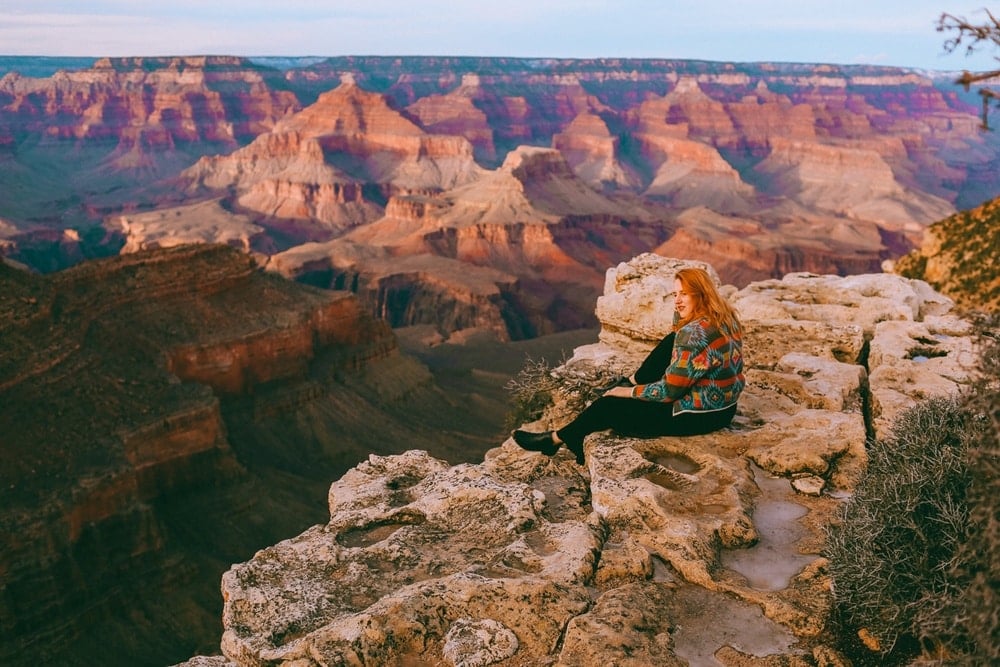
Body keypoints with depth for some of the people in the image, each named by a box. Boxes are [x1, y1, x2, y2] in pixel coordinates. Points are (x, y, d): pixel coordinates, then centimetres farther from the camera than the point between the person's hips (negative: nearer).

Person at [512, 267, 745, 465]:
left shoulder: (695, 334, -28)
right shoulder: (725, 317, 1)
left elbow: (669, 390, -22)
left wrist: (628, 392, -11)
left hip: (697, 416, -9)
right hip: (721, 404, 9)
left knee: (610, 406, 2)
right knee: (670, 342, 18)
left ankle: (555, 439, 21)